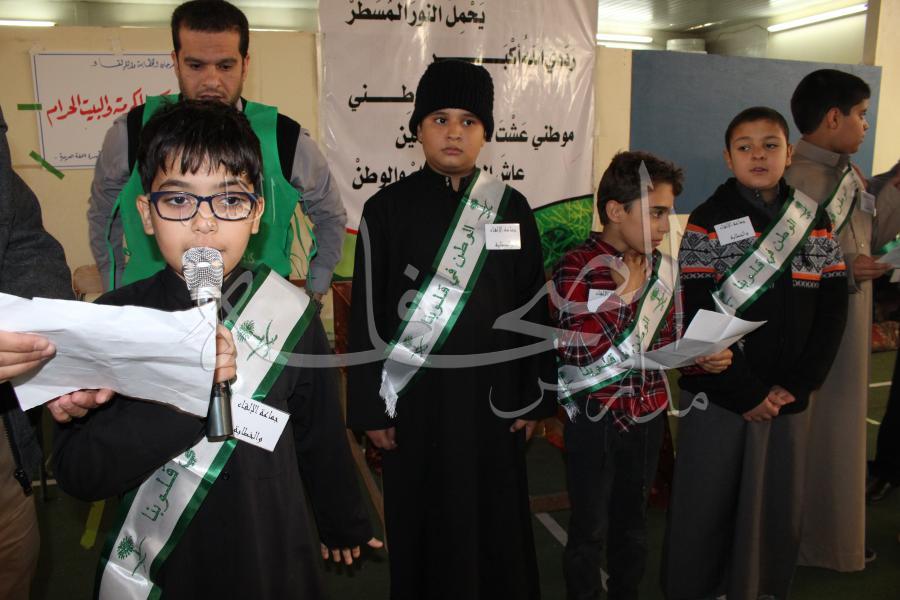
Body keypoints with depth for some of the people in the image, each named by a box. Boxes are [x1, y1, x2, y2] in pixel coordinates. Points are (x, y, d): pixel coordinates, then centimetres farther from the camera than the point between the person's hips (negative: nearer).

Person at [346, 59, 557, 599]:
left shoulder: (511, 207, 2)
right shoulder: (388, 208, -3)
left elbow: (534, 306, 5)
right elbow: (367, 313, -2)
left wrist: (535, 396, 3)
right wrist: (370, 406, -4)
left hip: (492, 391, 2)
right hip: (415, 395, -1)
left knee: (495, 519, 12)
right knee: (424, 522, 11)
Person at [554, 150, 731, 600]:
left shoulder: (661, 269, 3)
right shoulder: (577, 270, -16)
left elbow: (669, 343, 11)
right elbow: (579, 358, -23)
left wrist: (701, 358, -9)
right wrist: (627, 294, -22)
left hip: (648, 415, 6)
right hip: (595, 419, -5)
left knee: (633, 520, 21)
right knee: (590, 529, 9)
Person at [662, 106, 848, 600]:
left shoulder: (815, 221, 8)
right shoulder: (708, 222, -4)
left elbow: (831, 311, 5)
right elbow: (699, 318, -10)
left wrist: (794, 386, -5)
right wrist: (746, 392, -12)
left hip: (787, 397, 4)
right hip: (718, 396, -3)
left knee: (779, 512, 10)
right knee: (705, 509, 5)